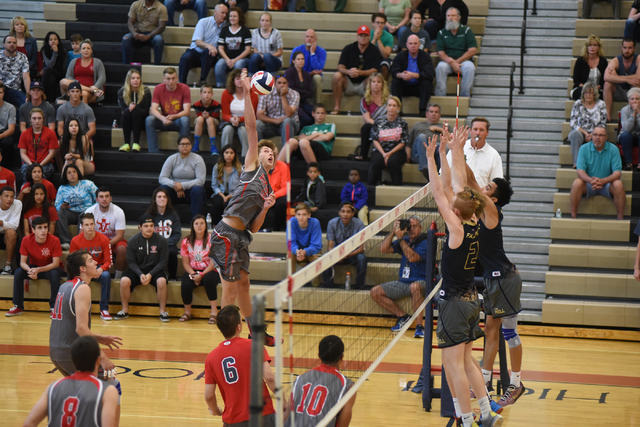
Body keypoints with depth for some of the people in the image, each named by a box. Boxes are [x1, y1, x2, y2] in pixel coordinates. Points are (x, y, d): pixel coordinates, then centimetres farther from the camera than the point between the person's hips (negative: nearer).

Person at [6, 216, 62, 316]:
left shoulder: (54, 241, -24)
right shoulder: (26, 240, -17)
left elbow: (55, 263, -23)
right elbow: (22, 262, -14)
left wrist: (38, 270, -37)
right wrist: (30, 270, -38)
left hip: (50, 268, -2)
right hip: (34, 267, 3)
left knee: (55, 274, -36)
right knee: (18, 272, -24)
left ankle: (54, 307, -24)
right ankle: (18, 307, -15)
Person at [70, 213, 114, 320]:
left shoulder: (103, 239, -9)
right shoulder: (75, 241, -7)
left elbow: (108, 261, -6)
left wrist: (101, 269, -28)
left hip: (98, 270, 0)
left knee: (106, 275, -35)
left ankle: (104, 309, -24)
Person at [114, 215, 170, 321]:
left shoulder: (161, 240, -5)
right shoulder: (133, 241, -3)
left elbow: (163, 262, -4)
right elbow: (131, 261, 0)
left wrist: (150, 274, -17)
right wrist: (140, 274, -18)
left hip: (154, 269, -1)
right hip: (137, 269, 1)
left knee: (161, 281, -34)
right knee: (124, 281, -27)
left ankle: (163, 312, -18)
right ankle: (125, 311, -9)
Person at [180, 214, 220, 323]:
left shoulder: (211, 240, -6)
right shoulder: (186, 242, 4)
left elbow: (214, 263, -9)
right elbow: (185, 263, 5)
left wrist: (201, 275, -21)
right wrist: (193, 274, -14)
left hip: (209, 271, -2)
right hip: (192, 271, 2)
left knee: (208, 279, -38)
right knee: (185, 285, -30)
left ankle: (214, 312, -28)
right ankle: (187, 312, -3)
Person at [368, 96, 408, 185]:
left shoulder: (402, 123, 7)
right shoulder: (379, 122, 9)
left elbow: (403, 143, 2)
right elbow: (375, 141, 4)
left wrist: (389, 153, -12)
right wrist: (383, 153, -12)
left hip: (396, 151, -1)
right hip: (380, 150, 1)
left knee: (393, 161, -35)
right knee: (377, 161, -33)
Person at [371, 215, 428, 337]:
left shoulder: (424, 243, -7)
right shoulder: (405, 241, 12)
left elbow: (412, 257, -24)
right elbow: (383, 249, 2)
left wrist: (400, 238, -21)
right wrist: (393, 231, -7)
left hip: (421, 282, -7)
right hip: (402, 283, 7)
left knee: (414, 286, -43)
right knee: (375, 292, -7)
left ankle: (420, 326, -37)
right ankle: (403, 317, -1)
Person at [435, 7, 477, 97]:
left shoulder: (467, 31, 8)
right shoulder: (442, 33, 11)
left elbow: (473, 50, -2)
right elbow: (440, 53, 1)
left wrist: (457, 62, -10)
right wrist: (452, 63, -18)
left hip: (464, 60, -1)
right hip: (447, 61, 1)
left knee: (470, 67, -34)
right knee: (440, 67, -32)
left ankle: (465, 96, -28)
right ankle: (440, 96, -30)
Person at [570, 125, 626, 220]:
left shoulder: (613, 149, -6)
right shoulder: (584, 149, -4)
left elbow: (617, 173, -13)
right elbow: (580, 172, -12)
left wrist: (602, 181, -32)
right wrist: (591, 180, -34)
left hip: (607, 184, 0)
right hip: (589, 185, 0)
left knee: (618, 184, -31)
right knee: (577, 183, -30)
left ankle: (620, 218, -22)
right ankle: (573, 216, -23)